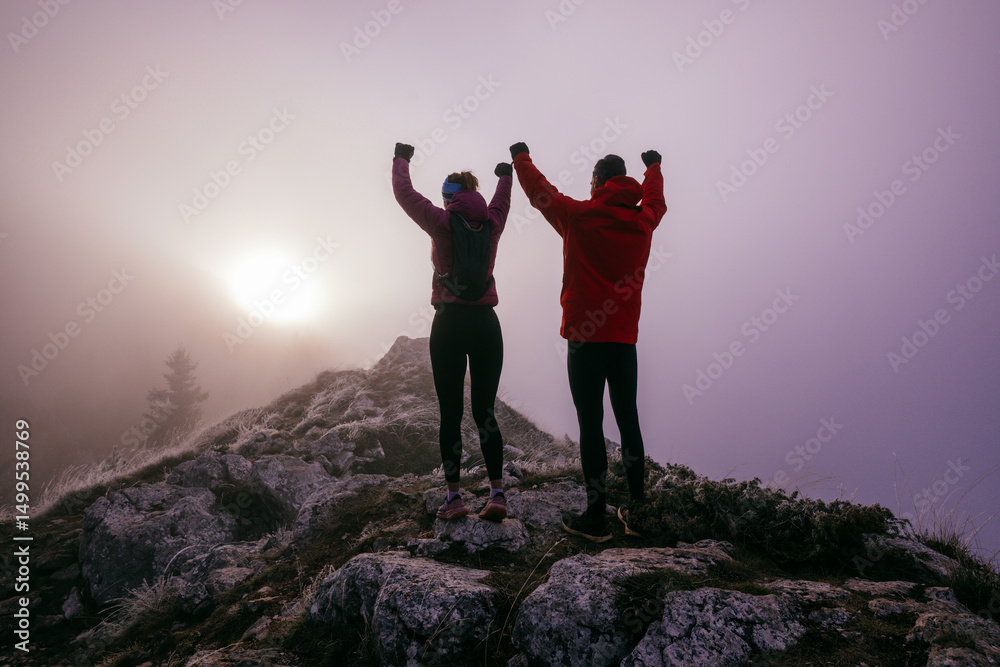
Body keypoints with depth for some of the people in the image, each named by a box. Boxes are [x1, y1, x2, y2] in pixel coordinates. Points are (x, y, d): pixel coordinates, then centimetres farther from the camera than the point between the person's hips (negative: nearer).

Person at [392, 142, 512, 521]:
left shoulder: (443, 223, -3)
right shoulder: (492, 223, 6)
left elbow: (404, 193, 10)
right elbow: (502, 201, 30)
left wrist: (401, 159, 28)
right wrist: (506, 173, 50)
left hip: (449, 323, -3)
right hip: (486, 323, 3)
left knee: (450, 413, 1)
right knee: (485, 411, 6)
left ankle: (454, 496, 1)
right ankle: (497, 493, -1)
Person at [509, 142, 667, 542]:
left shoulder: (579, 216, -4)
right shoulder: (643, 220, 8)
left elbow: (540, 191, 12)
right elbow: (655, 198, 32)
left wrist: (520, 158, 32)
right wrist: (654, 166, 53)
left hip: (585, 336, -5)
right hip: (625, 337, 5)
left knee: (590, 424, -3)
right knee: (628, 420, 12)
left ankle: (596, 517, 0)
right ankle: (637, 509, 16)